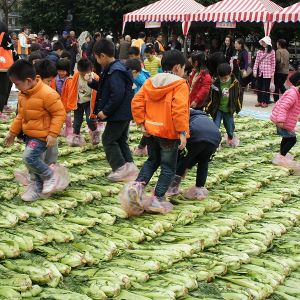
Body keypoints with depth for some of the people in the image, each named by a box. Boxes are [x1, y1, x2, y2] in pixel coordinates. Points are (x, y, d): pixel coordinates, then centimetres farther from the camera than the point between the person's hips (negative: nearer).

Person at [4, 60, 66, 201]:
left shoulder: (47, 94, -24)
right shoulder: (23, 94, 3)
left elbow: (59, 113, -20)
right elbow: (21, 115, 16)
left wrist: (53, 134, -25)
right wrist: (13, 132, 15)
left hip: (42, 136, -8)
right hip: (29, 134, 8)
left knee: (29, 158, -20)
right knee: (32, 160, 14)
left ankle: (50, 175, 2)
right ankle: (36, 187, 31)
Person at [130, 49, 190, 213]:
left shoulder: (150, 82, 8)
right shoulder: (180, 84, -11)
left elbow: (136, 103, 2)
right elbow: (180, 110, -22)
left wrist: (142, 123, 6)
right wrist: (182, 132, -19)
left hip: (151, 130, 6)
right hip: (169, 133, -6)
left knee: (152, 161, 23)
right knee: (168, 167, 5)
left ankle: (137, 185, 6)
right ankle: (157, 199, 3)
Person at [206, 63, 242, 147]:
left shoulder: (235, 83, -9)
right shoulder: (216, 84, -13)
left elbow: (238, 95, 4)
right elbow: (211, 97, -5)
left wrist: (238, 107, 9)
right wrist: (209, 108, -5)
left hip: (229, 110, 1)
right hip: (218, 109, -1)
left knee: (230, 127, 14)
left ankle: (231, 138, 42)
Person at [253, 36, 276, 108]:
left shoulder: (272, 52, -3)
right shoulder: (259, 52, 6)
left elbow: (273, 63, -1)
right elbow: (256, 62, 4)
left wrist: (273, 72, -3)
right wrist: (255, 70, -3)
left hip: (267, 72, -4)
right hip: (260, 72, 4)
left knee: (266, 87, 2)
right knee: (259, 87, 8)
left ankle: (265, 102, 10)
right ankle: (259, 101, 17)